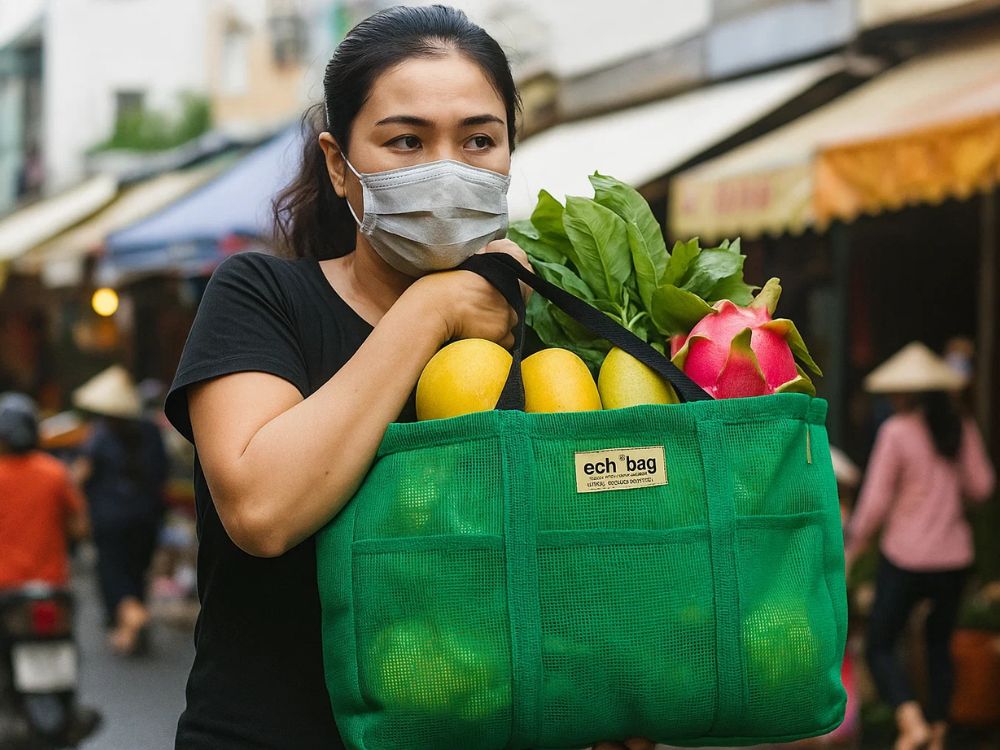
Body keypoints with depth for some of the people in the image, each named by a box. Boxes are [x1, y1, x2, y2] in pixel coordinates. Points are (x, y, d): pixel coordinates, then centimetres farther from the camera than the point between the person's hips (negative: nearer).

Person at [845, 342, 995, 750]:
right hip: (954, 558, 5)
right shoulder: (963, 430, 1)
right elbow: (981, 486, 7)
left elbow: (875, 501, -11)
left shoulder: (896, 432, -11)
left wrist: (853, 547, 0)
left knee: (880, 646, 3)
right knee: (939, 644, 20)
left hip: (905, 559, -5)